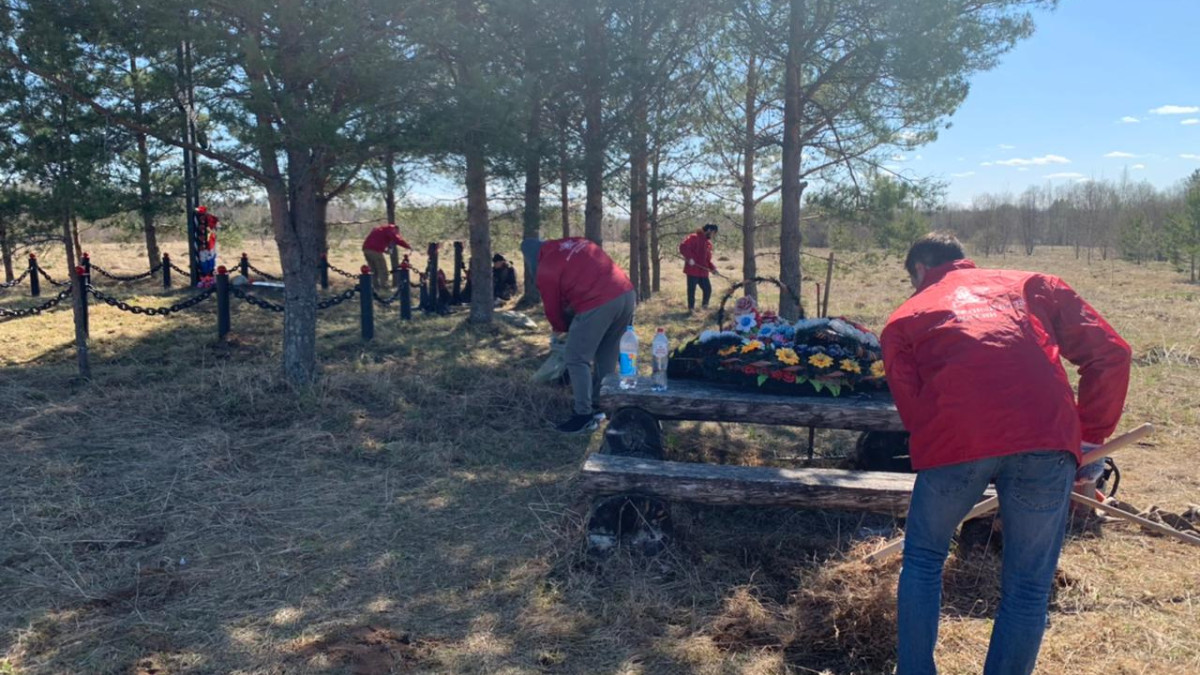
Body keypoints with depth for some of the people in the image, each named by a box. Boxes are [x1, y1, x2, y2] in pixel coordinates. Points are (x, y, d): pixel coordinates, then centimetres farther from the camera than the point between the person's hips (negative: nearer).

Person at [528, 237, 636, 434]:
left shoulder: (545, 268, 3)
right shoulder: (576, 242, 21)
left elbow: (552, 306, 12)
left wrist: (559, 328, 32)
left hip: (598, 305, -8)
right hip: (626, 293, 8)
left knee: (577, 359, 6)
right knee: (607, 355, 22)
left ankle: (584, 416, 6)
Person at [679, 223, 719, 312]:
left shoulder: (708, 243, 16)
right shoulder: (694, 237, -9)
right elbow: (683, 246, -20)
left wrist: (712, 267, 4)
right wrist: (689, 258, -26)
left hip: (703, 271, 7)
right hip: (692, 270, -7)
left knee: (708, 289, 5)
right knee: (691, 290, 0)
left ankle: (705, 305, 26)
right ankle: (691, 308, 11)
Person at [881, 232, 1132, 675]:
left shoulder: (905, 318, 24)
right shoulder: (1030, 285, 28)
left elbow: (911, 407, 13)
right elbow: (1110, 352, 17)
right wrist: (1092, 435, 22)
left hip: (955, 439, -1)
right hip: (1047, 440, 1)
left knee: (923, 561, 23)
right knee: (1028, 588, 17)